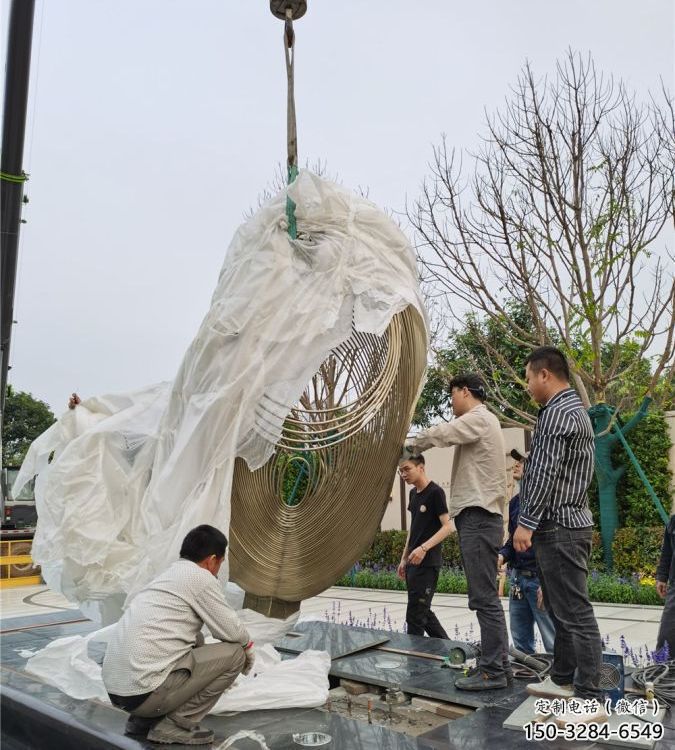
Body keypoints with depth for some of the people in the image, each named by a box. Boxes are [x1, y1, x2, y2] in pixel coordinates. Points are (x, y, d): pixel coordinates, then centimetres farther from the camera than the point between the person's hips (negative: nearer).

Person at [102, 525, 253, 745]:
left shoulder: (169, 575, 19)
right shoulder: (200, 577, -6)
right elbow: (231, 631, -3)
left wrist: (216, 675, 45)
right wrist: (247, 647, 20)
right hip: (143, 691, -9)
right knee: (234, 653, 1)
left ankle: (144, 719, 19)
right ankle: (176, 724, 2)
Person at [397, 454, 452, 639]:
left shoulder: (435, 492, -11)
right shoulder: (413, 493, 13)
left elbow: (447, 527, -16)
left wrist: (424, 548, -27)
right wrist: (404, 559, 18)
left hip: (427, 563, -8)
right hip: (413, 563, 8)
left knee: (415, 616, -4)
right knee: (424, 613, 14)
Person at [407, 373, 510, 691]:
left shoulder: (480, 418, -9)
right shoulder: (479, 423, 23)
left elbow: (438, 434, -17)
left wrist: (410, 445, -2)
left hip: (478, 517, -10)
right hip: (478, 516, 10)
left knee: (484, 596, -7)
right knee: (486, 596, 13)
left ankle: (492, 671, -2)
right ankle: (498, 664, 21)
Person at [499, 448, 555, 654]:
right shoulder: (515, 502, 13)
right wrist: (501, 556, 1)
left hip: (540, 579, -8)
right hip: (518, 577, 8)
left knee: (554, 645, -1)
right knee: (521, 643, 15)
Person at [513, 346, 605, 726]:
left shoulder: (558, 411, -15)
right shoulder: (574, 409, 18)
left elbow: (545, 472, -21)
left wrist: (527, 522, -18)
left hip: (559, 527, -11)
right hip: (566, 523, 11)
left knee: (575, 613, -7)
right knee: (562, 609, 17)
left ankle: (591, 699, -1)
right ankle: (563, 679, 27)